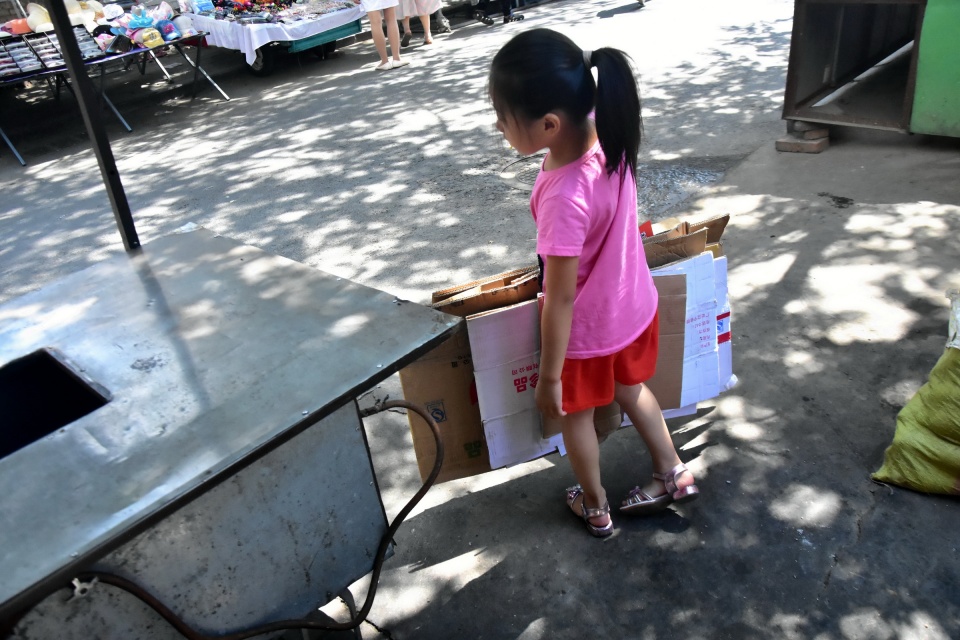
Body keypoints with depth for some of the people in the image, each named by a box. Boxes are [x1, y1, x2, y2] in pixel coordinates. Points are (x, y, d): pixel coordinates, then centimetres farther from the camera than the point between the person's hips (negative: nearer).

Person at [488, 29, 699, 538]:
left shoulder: (564, 198, -38)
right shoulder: (605, 138, -16)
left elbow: (560, 299, -28)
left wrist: (549, 377, -16)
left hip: (588, 329, -7)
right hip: (633, 305, 7)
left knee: (575, 414, 21)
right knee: (631, 390, 31)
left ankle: (595, 507, 45)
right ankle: (673, 474, 50)